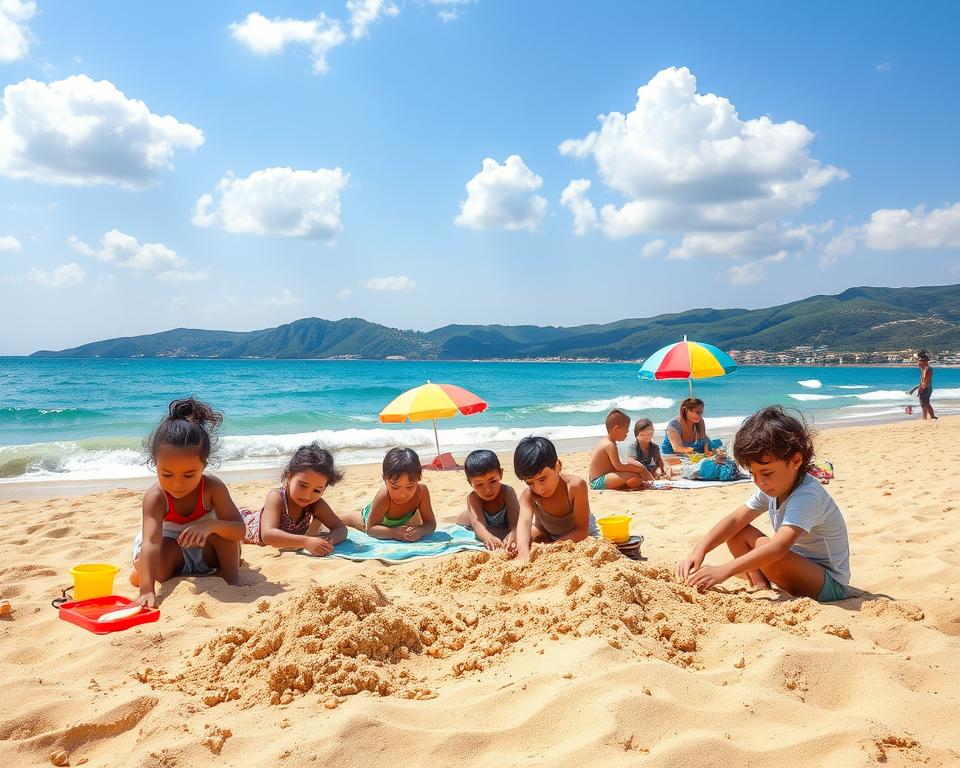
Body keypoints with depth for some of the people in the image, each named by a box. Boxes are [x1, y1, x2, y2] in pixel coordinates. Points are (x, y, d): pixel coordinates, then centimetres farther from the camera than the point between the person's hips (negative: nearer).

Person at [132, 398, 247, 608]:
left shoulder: (212, 487, -27)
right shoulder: (155, 497, -31)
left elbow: (240, 530, -28)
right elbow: (151, 542, -43)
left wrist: (211, 525, -49)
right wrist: (147, 591, -56)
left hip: (205, 552, 1)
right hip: (172, 552, -1)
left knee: (221, 530, -27)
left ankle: (233, 579, -12)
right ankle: (141, 570, 3)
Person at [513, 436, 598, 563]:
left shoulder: (575, 485, -34)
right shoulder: (528, 496, -27)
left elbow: (582, 530, -31)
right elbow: (524, 522, -48)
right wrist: (524, 551, -68)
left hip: (577, 537, -1)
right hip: (547, 536, 1)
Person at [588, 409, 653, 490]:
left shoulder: (604, 441, 14)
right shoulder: (610, 445, -17)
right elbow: (619, 467, -25)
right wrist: (639, 469, -16)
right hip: (600, 482, -11)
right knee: (635, 475, -26)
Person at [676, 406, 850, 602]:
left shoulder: (808, 496, -29)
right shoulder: (771, 487, -2)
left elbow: (780, 545, -42)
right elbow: (736, 520, -7)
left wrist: (724, 571, -49)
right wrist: (699, 551, -24)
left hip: (829, 584, -8)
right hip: (798, 567, 8)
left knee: (763, 545, -32)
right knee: (738, 534, -4)